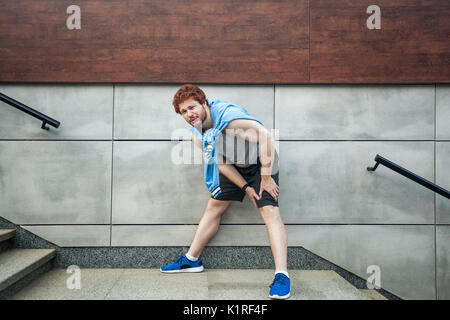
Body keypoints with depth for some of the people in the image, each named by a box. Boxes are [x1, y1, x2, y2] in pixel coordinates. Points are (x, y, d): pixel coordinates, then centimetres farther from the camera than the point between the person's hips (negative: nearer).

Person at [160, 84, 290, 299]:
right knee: (214, 206, 9)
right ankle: (192, 260, 23)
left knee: (269, 210, -22)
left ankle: (282, 275, -25)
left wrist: (266, 177, -30)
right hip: (234, 167, 7)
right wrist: (246, 187, -12)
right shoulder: (196, 133, -6)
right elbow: (221, 163, -4)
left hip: (261, 163, -7)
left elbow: (266, 136, -35)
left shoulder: (227, 116, -31)